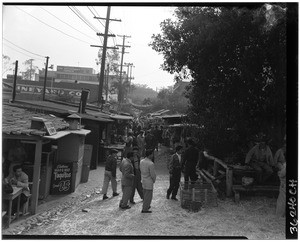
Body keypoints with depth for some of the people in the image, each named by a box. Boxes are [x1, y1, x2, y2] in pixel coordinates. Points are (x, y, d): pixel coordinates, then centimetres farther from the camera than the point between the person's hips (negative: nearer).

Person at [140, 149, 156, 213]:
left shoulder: (142, 161, -3)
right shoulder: (151, 164, -26)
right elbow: (153, 174, -19)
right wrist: (154, 180, 0)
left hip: (143, 181, 8)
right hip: (149, 182, -8)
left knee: (145, 195, 23)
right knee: (148, 196, 8)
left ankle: (146, 206, 40)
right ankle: (144, 209, 18)